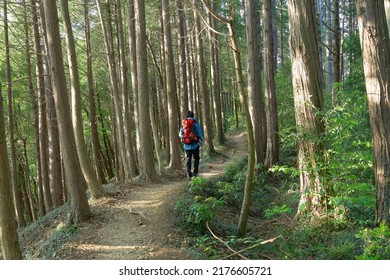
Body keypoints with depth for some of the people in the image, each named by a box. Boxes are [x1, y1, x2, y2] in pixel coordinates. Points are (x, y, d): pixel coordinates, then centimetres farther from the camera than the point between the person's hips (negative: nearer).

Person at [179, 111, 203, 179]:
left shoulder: (183, 124, 2)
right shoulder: (195, 124, -8)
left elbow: (180, 135, 7)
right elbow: (200, 134, -6)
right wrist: (201, 140, 12)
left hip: (186, 146, 3)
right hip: (194, 145, -3)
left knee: (188, 159, 12)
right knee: (196, 158, 12)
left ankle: (188, 174, 10)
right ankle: (195, 172, 4)